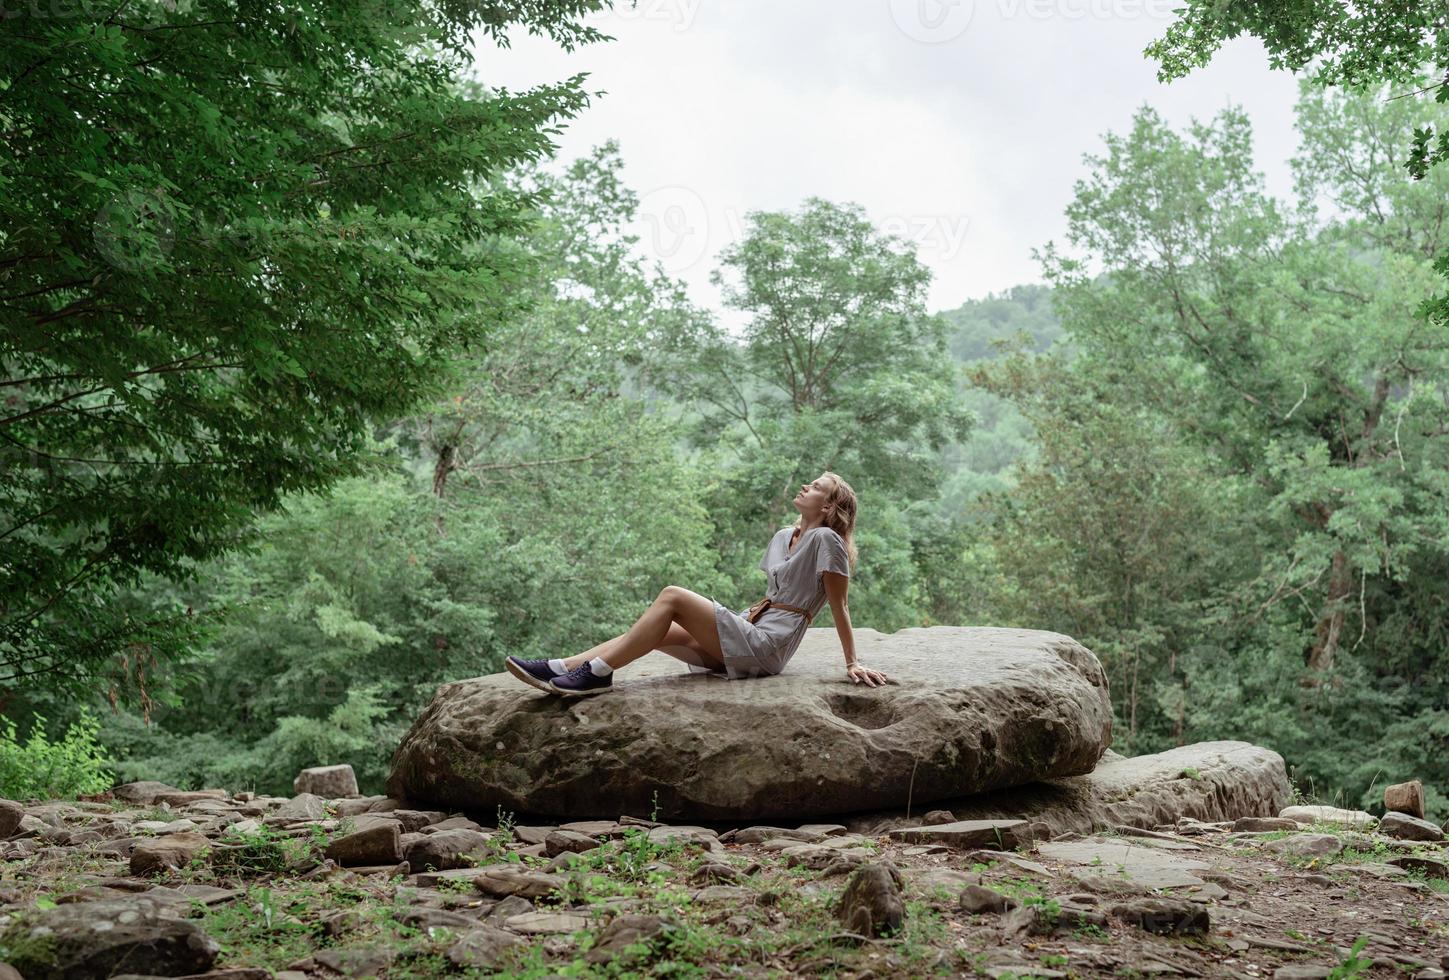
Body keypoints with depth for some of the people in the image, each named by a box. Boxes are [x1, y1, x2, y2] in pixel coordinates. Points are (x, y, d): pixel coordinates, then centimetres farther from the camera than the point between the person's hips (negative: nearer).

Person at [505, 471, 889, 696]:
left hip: (765, 647, -8)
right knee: (655, 632, -8)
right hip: (747, 634, 8)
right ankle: (559, 669, -19)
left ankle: (597, 674, -23)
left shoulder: (826, 539, -5)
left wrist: (853, 663, -8)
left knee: (672, 597, -21)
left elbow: (839, 607, -7)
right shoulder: (783, 537, 20)